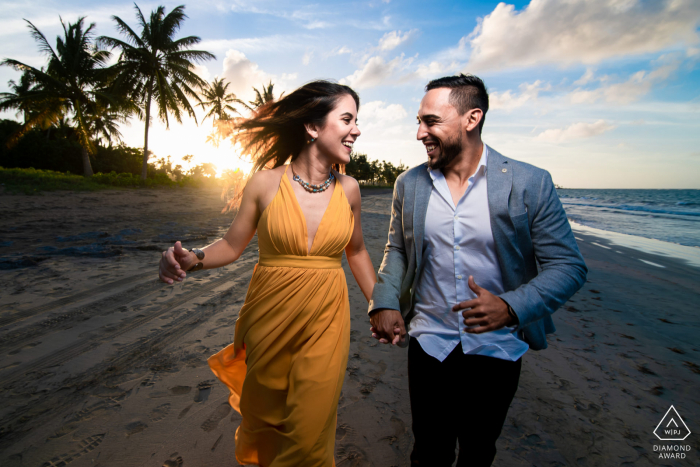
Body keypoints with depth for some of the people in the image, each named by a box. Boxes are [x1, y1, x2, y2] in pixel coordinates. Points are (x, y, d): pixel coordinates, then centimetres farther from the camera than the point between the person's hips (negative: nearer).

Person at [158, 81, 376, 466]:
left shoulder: (348, 189, -2)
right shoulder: (266, 182, -9)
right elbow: (232, 245, 0)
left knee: (309, 435, 4)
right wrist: (193, 260, -20)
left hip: (325, 322, 1)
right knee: (264, 414, 22)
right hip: (270, 318, 0)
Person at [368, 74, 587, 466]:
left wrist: (511, 307, -25)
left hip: (498, 349, -1)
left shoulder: (530, 183, -11)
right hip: (428, 344, 2)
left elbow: (568, 265, -9)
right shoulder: (409, 184, -2)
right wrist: (384, 303, -8)